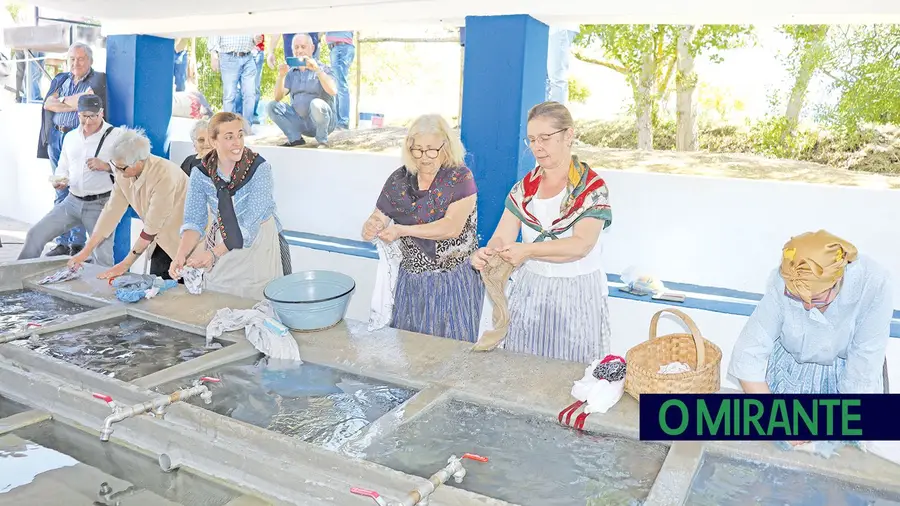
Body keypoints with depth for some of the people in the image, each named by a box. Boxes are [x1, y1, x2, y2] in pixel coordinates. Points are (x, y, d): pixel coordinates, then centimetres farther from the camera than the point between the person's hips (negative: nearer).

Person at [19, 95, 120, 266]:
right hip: (72, 201, 6)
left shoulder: (116, 135, -7)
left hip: (101, 204, -5)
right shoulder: (70, 137, 12)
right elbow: (63, 167, 21)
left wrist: (106, 166, -25)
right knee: (35, 234, 2)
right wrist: (60, 180, 0)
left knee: (103, 256, -11)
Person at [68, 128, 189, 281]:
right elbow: (111, 212, 0)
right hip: (162, 239, 6)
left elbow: (151, 228, -23)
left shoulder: (164, 176, -27)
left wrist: (125, 264, -16)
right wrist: (86, 251, -1)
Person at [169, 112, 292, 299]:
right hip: (221, 243, 3)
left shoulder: (260, 168, -18)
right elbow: (194, 221, -8)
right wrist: (181, 255, -26)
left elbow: (250, 224, -23)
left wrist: (214, 253, -31)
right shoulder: (200, 174, -6)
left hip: (260, 245, -3)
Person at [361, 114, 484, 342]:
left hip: (455, 282, -3)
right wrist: (370, 228, -23)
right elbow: (376, 222, 1)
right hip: (412, 282, 4)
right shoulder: (398, 180, 1)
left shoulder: (461, 177, -10)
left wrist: (402, 230, -28)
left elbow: (452, 227, -21)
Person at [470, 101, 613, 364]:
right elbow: (502, 238, -3)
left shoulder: (592, 187, -7)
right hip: (528, 293, 4)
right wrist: (487, 253, -26)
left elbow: (582, 244, -19)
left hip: (577, 296, -3)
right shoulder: (524, 187, 6)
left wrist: (528, 250, -32)